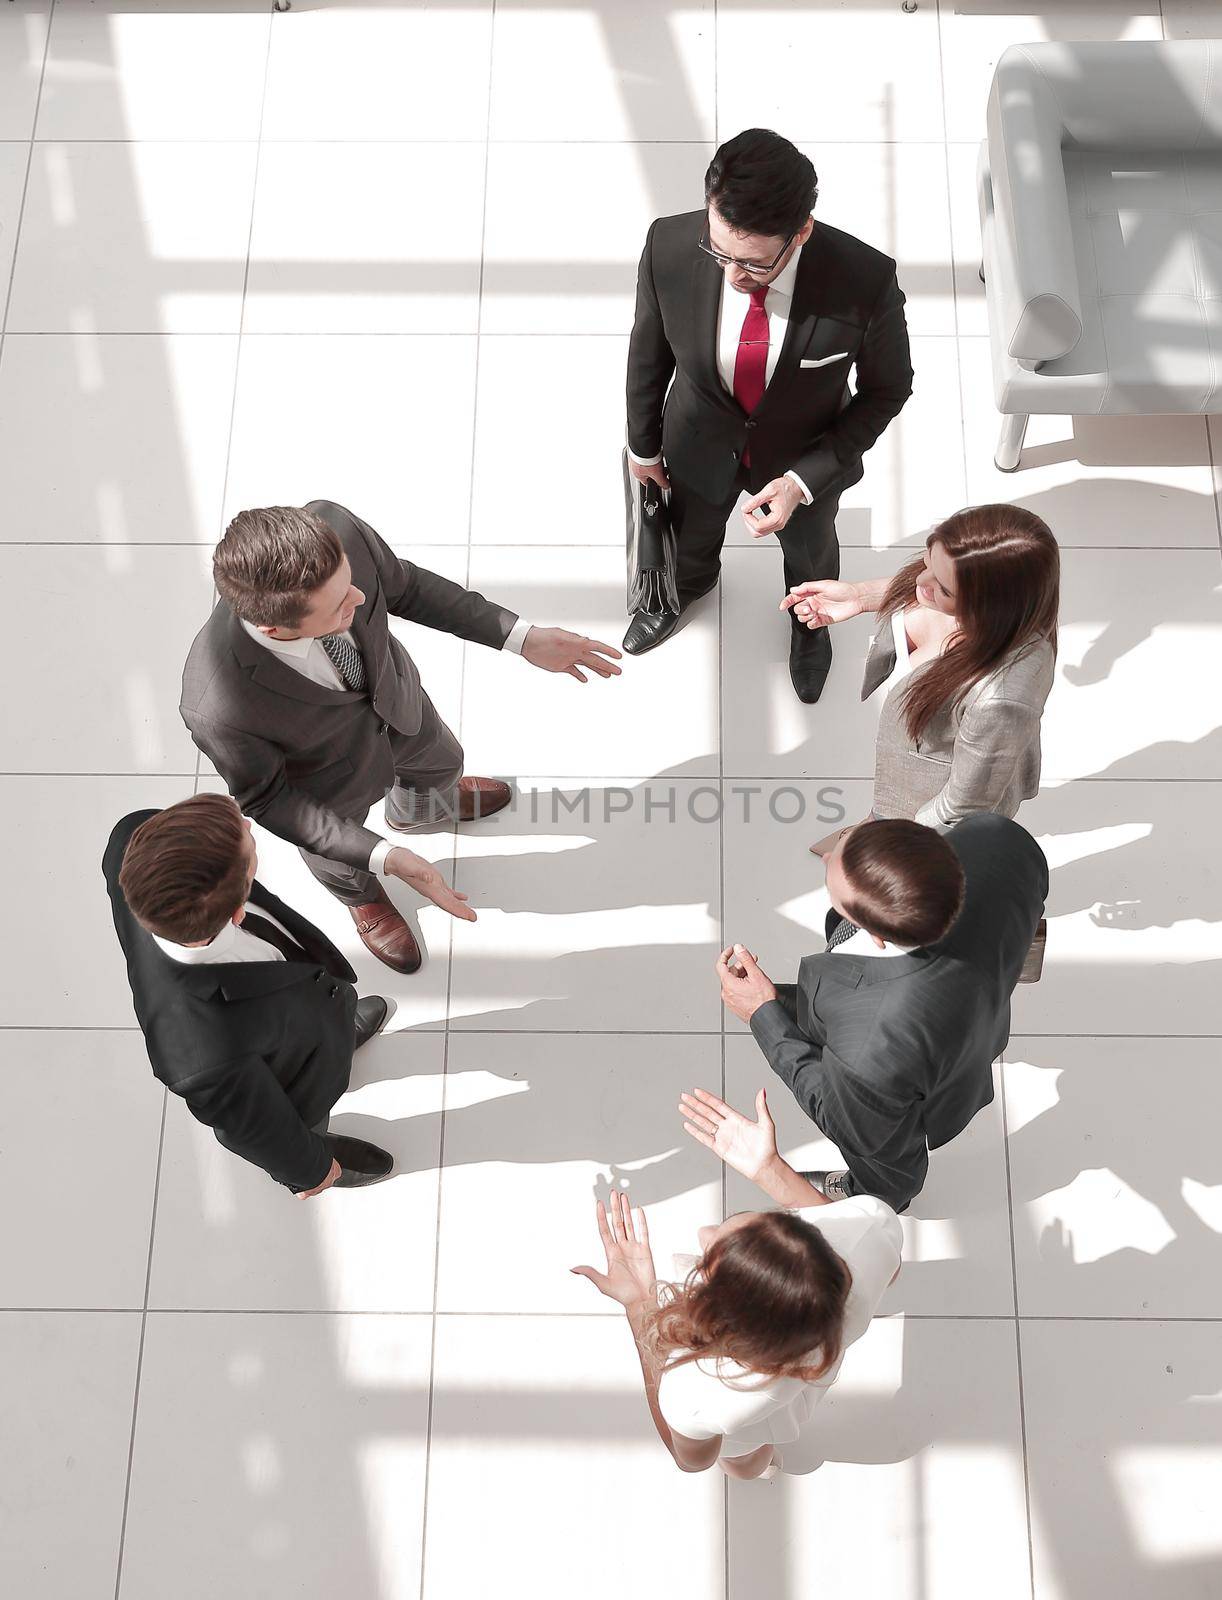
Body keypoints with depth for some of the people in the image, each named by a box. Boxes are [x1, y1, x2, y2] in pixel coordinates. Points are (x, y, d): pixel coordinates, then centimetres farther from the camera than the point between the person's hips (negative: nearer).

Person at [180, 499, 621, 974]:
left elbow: (398, 584, -16)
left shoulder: (334, 529, -39)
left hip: (391, 698, 4)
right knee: (340, 861, 32)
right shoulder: (218, 709, -47)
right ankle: (361, 897, 71)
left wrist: (523, 638, -17)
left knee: (440, 763, 36)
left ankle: (413, 810, 75)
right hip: (326, 781, -3)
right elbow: (265, 799, -25)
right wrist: (384, 859, -32)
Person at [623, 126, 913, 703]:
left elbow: (885, 389, -17)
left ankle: (810, 623, 67)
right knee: (691, 535, 33)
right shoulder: (669, 246, -33)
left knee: (808, 550, 31)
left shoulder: (865, 281, -37)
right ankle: (687, 588, 70)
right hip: (700, 444, 1)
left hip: (806, 458, -1)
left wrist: (804, 479, -24)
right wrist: (643, 445, 4)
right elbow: (649, 349, -11)